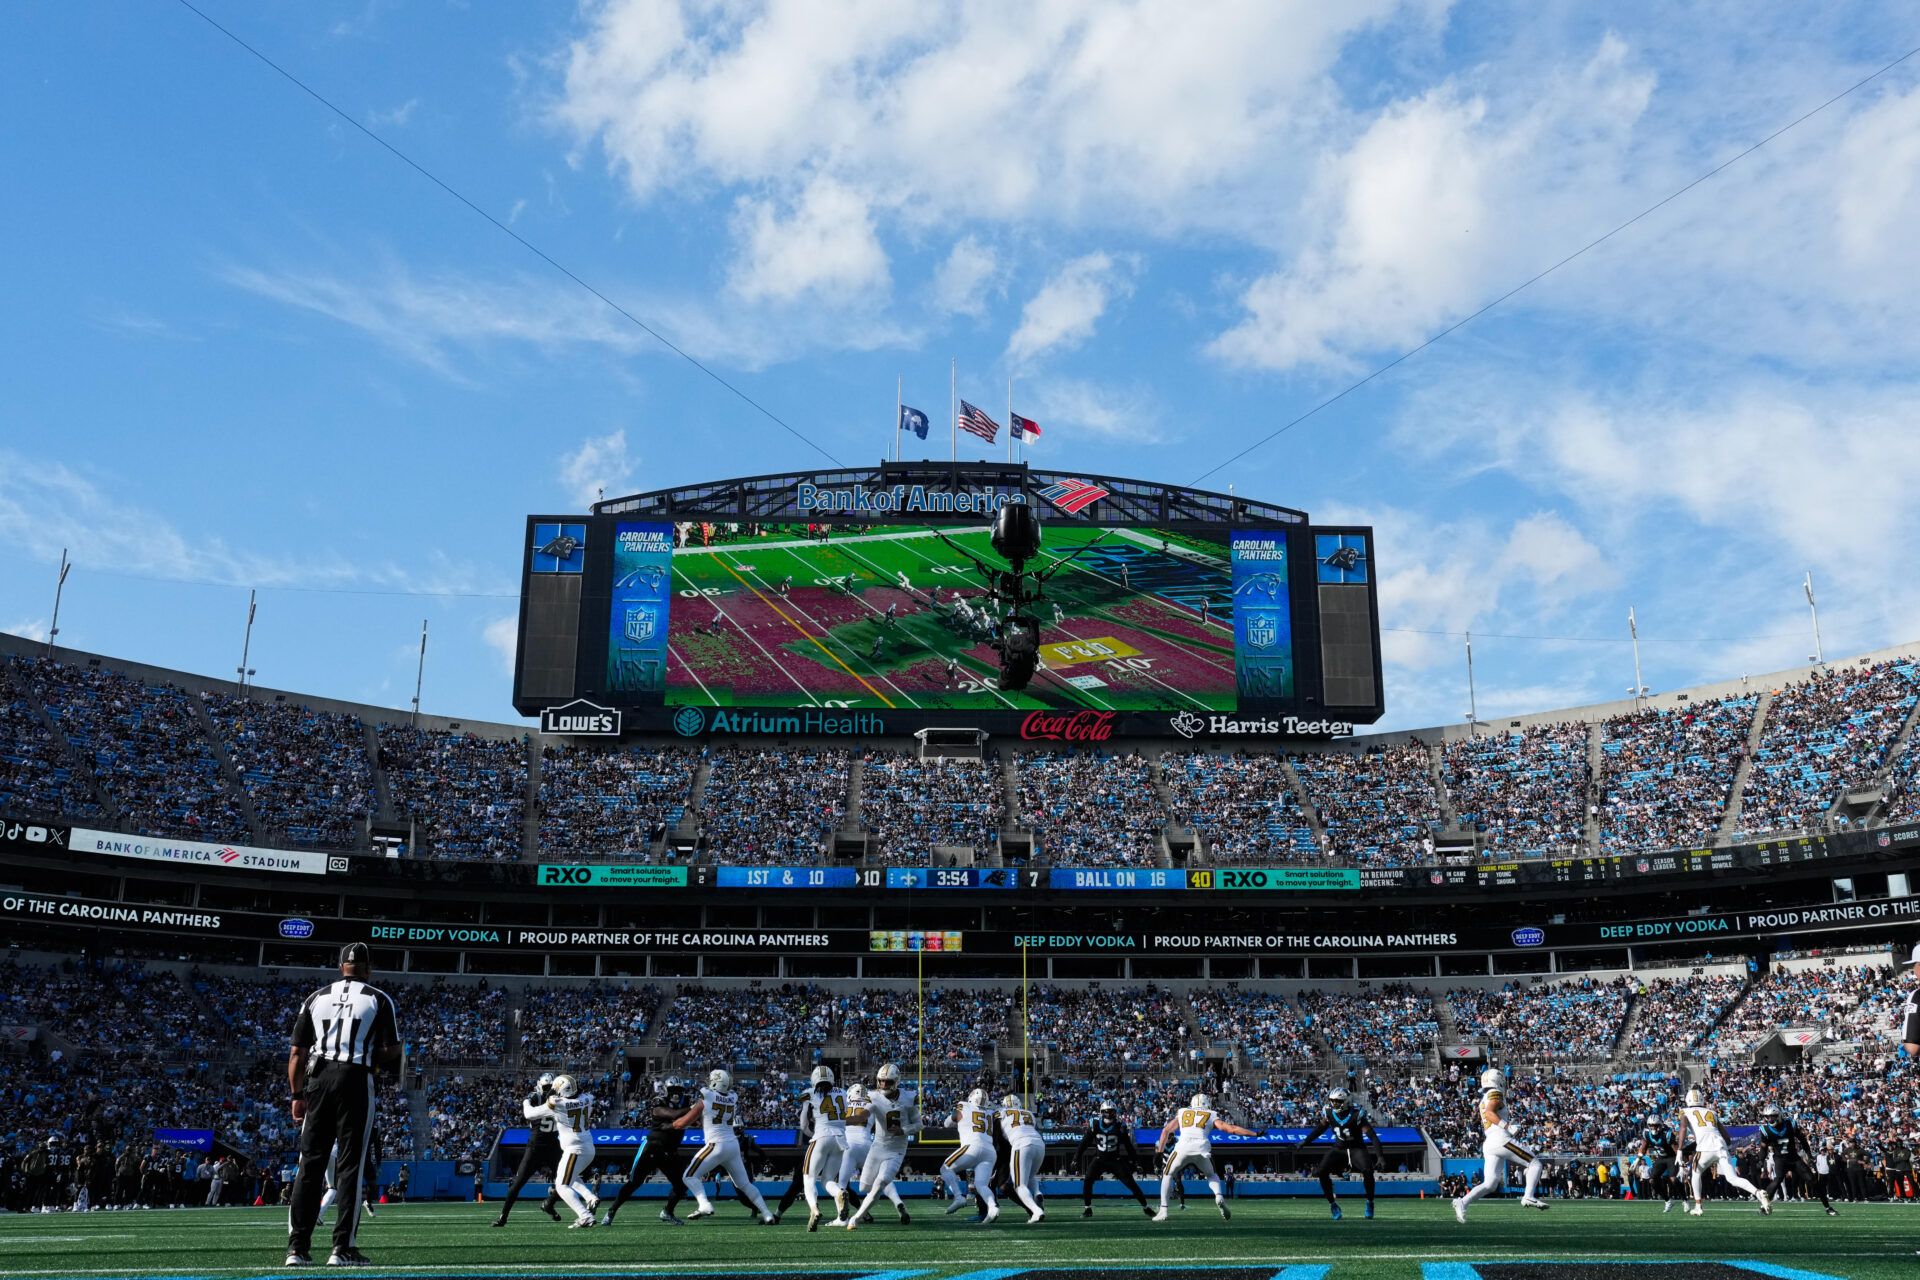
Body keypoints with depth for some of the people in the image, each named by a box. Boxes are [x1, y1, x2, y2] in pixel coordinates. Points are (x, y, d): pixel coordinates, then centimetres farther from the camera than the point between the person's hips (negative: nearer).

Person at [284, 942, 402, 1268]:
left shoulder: (316, 999, 13)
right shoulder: (379, 1000, 4)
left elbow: (296, 1053, 10)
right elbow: (391, 1053, -1)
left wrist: (297, 1095, 15)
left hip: (318, 1079, 3)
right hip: (356, 1079, -3)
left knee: (311, 1163, 7)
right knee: (350, 1164, 1)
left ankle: (297, 1247, 6)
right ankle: (343, 1247, -1)